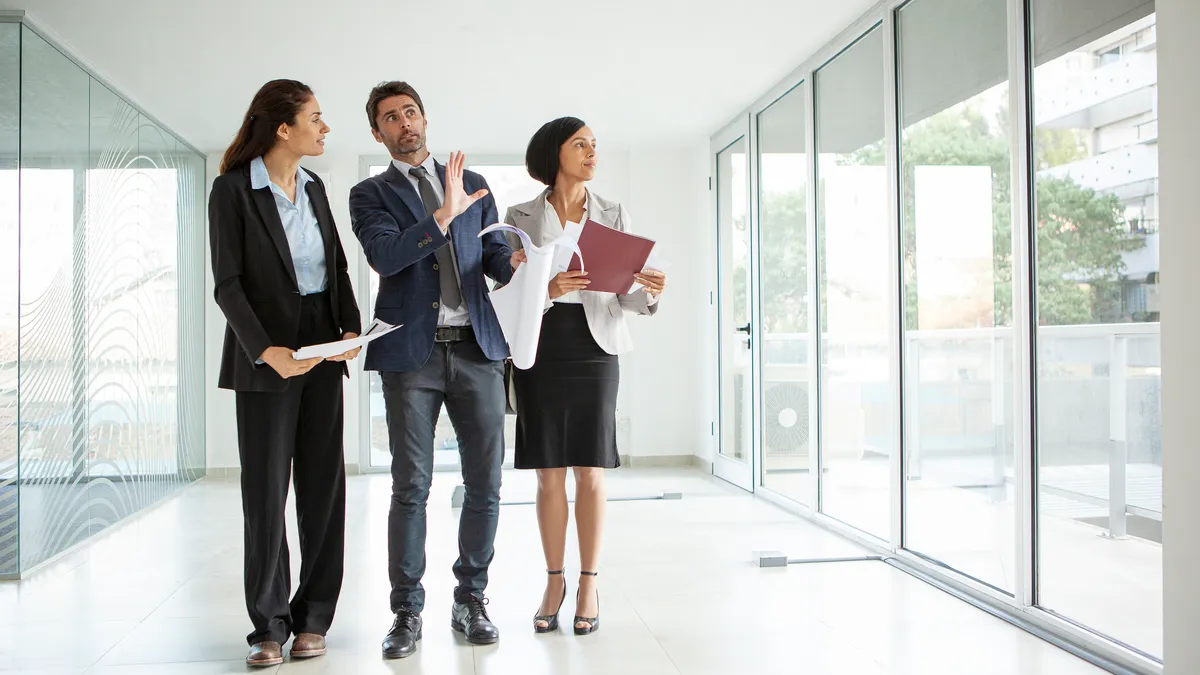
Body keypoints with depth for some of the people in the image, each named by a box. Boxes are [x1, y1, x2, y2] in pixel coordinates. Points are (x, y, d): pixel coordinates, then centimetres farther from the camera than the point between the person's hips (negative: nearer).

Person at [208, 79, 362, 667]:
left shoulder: (314, 188, 12)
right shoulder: (232, 190, -5)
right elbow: (228, 284, -10)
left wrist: (351, 328, -5)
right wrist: (266, 350, -21)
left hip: (322, 349, 5)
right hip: (265, 357, -5)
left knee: (323, 485, 5)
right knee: (265, 490, 1)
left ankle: (312, 618, 15)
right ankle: (270, 625, 12)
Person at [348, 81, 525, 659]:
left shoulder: (472, 184, 18)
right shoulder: (370, 195, 9)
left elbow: (494, 256, 15)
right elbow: (384, 256, -9)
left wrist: (517, 264, -8)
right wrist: (443, 216, -20)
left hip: (477, 349, 3)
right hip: (412, 352, -2)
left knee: (485, 482, 3)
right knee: (411, 486, -1)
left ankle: (470, 600, 17)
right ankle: (407, 611, 10)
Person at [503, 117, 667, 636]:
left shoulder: (615, 216, 9)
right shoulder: (521, 216, 5)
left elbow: (625, 297, 6)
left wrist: (649, 292, -17)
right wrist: (548, 290, -21)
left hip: (594, 346, 1)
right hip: (540, 347, 0)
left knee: (590, 471, 1)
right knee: (548, 473, 3)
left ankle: (589, 584, 12)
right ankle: (554, 582, 17)